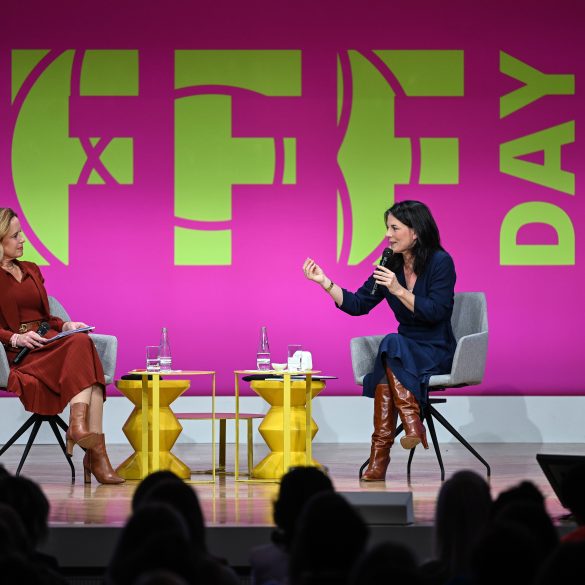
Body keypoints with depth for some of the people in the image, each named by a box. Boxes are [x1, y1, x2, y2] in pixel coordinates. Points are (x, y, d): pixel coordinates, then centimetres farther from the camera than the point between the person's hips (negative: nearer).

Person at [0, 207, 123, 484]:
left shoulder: (32, 271, 25)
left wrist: (64, 325, 7)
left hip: (46, 343, 7)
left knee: (82, 343, -29)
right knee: (81, 346, -32)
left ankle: (79, 425, -42)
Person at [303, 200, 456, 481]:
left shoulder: (440, 262, -10)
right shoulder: (389, 266, 6)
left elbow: (435, 313, -17)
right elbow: (357, 305, 5)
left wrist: (399, 290, -24)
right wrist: (325, 282, -6)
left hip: (437, 352, -4)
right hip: (405, 353, 4)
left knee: (392, 345, -35)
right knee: (385, 375, -31)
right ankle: (378, 461, -36)